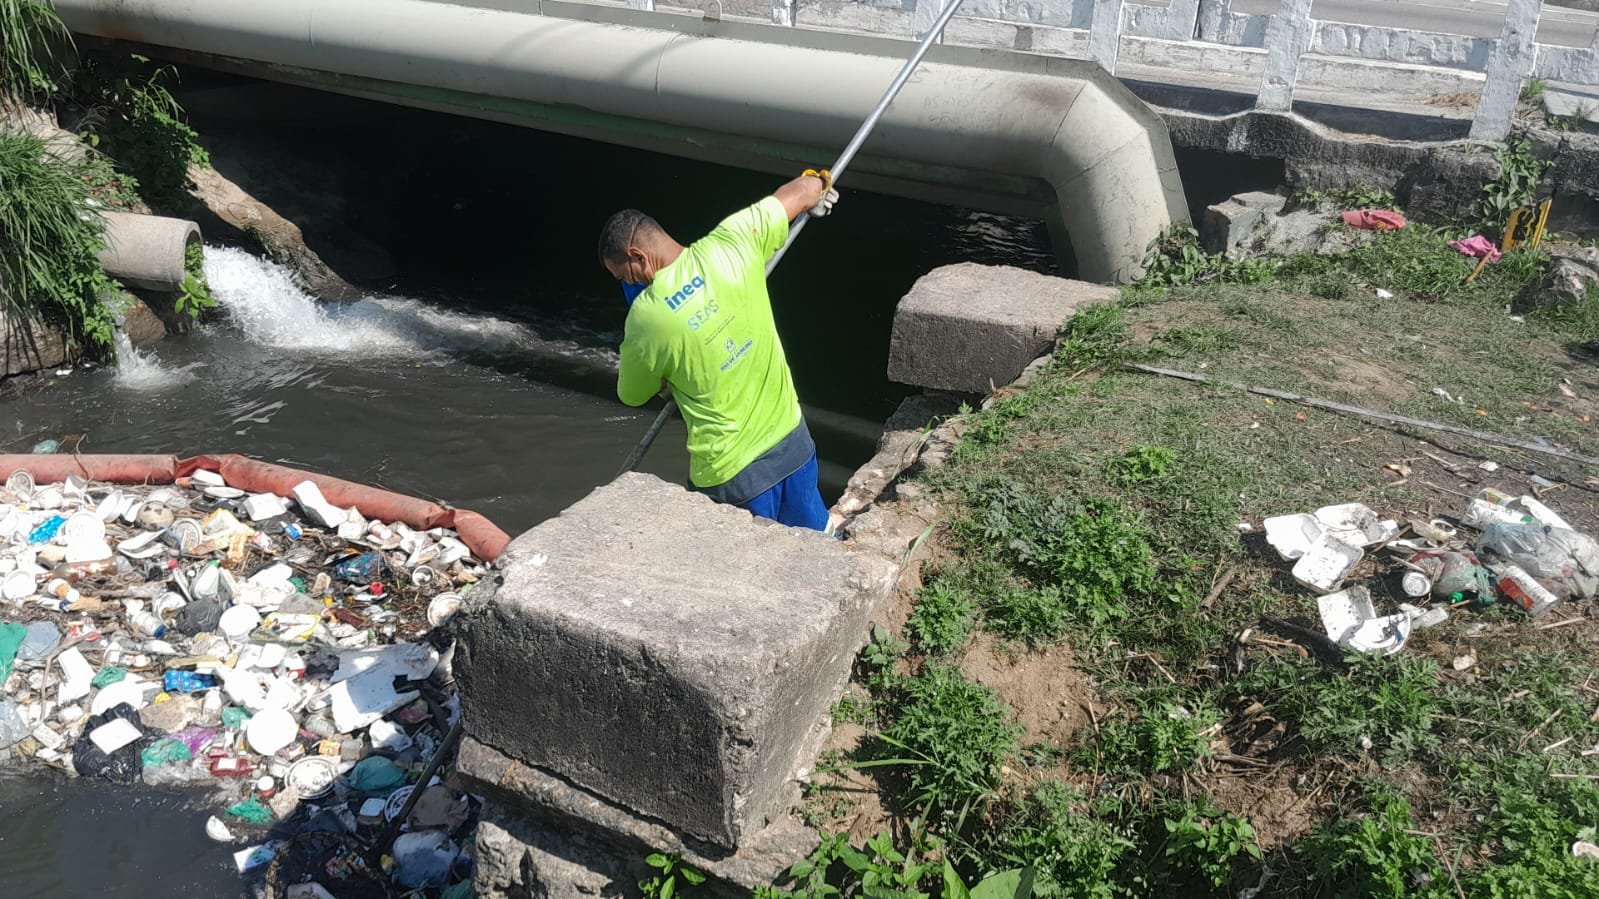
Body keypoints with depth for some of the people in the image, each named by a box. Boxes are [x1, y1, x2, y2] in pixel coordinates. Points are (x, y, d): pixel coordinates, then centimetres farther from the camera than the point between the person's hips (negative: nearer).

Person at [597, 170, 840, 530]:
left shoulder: (645, 316, -17)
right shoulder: (732, 242, -11)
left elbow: (632, 395, 3)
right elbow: (804, 190, 5)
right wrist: (818, 184, 27)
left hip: (732, 470, -4)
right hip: (792, 437, 4)